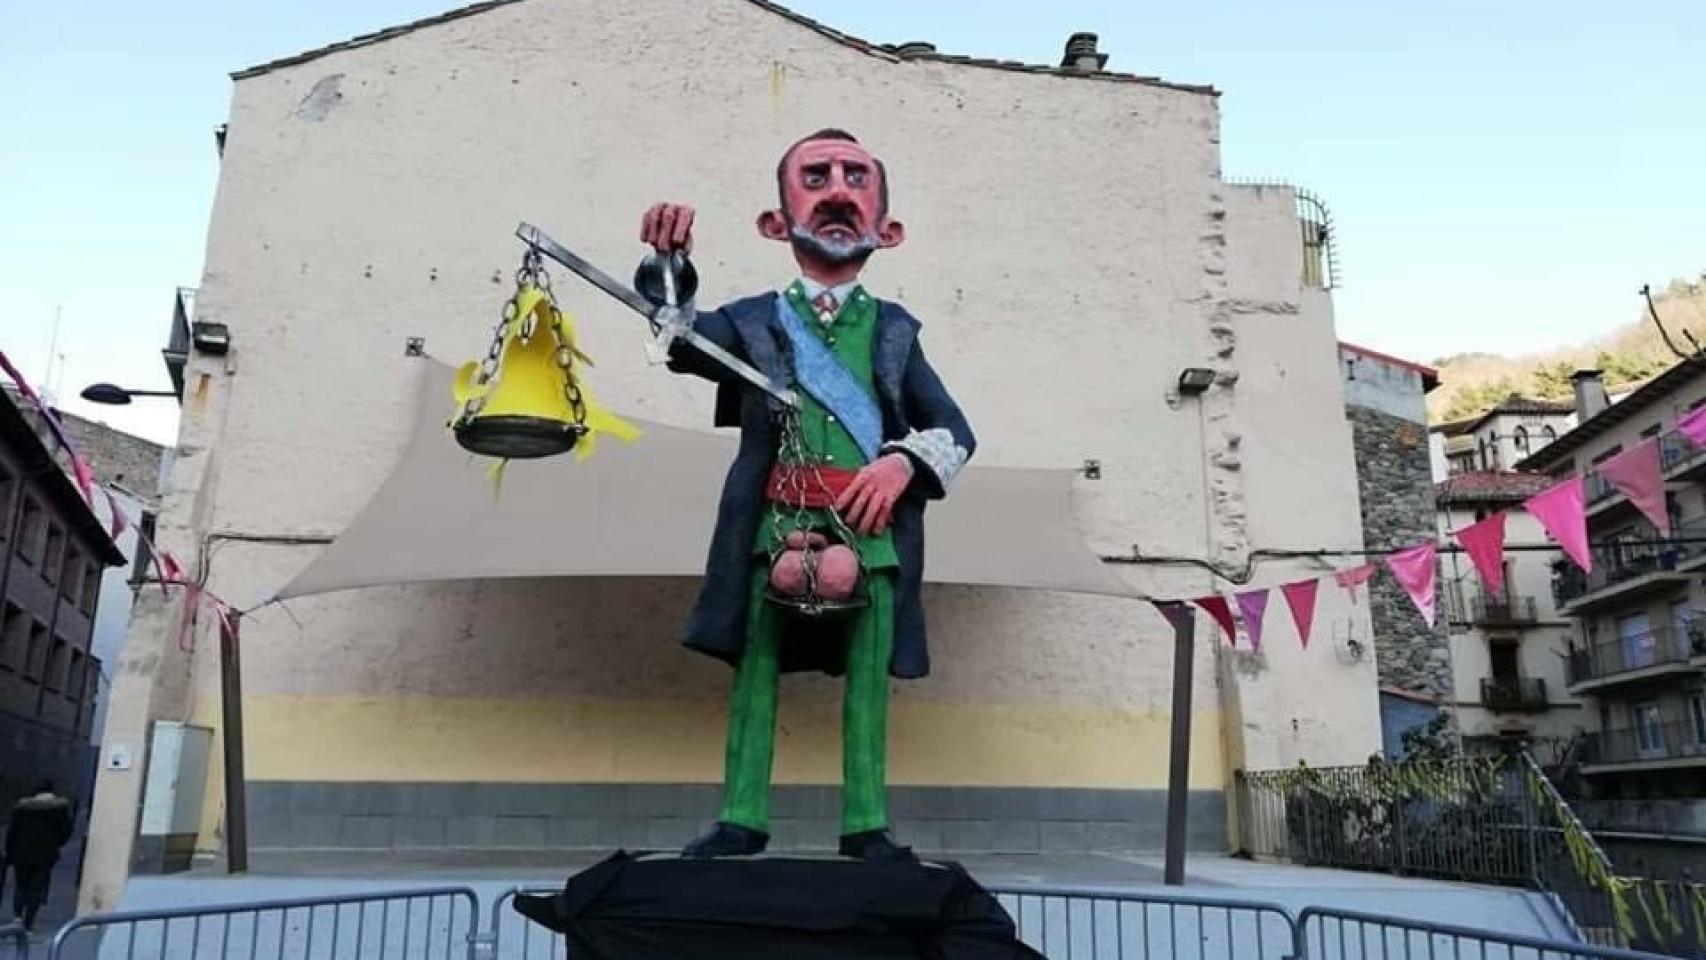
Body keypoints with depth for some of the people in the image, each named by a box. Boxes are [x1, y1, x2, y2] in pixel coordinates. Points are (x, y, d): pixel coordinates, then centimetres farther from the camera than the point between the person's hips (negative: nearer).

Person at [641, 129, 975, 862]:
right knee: (754, 672, 1)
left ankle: (866, 826, 12)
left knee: (868, 682, 3)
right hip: (774, 529, -1)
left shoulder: (894, 330, 15)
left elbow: (955, 431, 13)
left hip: (870, 532, 1)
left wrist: (905, 461, -7)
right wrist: (668, 266, -21)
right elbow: (679, 338, -4)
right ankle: (741, 820, 11)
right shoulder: (754, 321, 12)